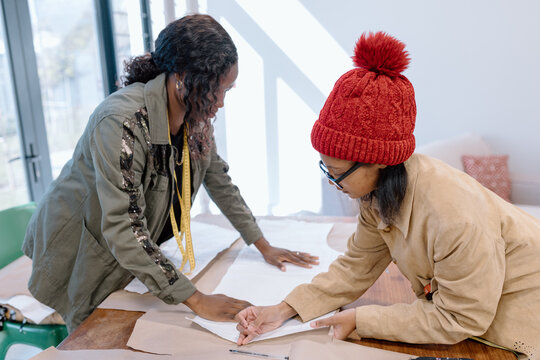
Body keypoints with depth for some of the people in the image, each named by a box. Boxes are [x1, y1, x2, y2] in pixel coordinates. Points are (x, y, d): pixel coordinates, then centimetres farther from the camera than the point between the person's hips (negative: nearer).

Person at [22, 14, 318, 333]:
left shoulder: (196, 117, -9)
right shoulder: (122, 122, -33)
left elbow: (220, 183, 1)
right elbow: (123, 230, -34)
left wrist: (265, 247, 1)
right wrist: (196, 300, -33)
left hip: (131, 255, 6)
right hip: (81, 253, -6)